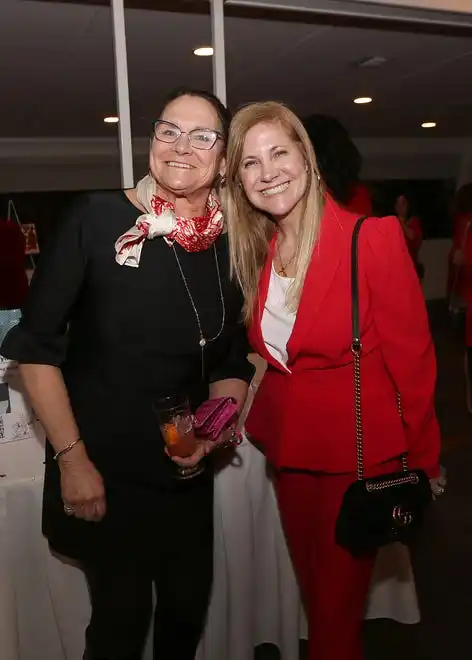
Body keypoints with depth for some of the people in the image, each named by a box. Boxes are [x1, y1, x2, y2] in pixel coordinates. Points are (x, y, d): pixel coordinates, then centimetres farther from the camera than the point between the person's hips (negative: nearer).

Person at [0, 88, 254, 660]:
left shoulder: (231, 245, 0)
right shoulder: (96, 220, -12)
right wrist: (71, 457, -13)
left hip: (187, 474, 4)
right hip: (101, 472, -4)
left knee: (188, 611, 19)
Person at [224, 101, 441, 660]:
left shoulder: (373, 236, -17)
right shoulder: (259, 251, 0)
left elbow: (412, 358, -13)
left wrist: (419, 467, -8)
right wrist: (262, 415, 1)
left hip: (358, 454, -5)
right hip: (289, 450, 6)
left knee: (338, 607, 12)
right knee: (314, 593, 24)